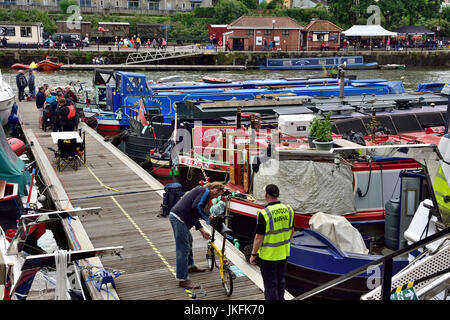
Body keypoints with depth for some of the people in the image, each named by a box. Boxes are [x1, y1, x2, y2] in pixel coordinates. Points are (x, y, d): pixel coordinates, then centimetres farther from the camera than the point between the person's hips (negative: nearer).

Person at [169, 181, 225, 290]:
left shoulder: (200, 191, 24)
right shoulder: (205, 192, -7)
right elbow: (196, 207, -22)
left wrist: (201, 230, 25)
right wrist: (208, 218, -8)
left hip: (175, 215, 11)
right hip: (179, 219, -11)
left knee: (188, 241, 29)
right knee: (183, 249, -7)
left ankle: (190, 265, 47)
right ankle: (183, 279, -4)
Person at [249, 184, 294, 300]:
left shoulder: (264, 213, -23)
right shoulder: (288, 210, -4)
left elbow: (259, 238, -19)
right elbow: (292, 231, 7)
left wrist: (253, 254, -7)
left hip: (268, 255, -6)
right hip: (284, 254, 6)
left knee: (270, 283, 7)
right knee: (281, 280, 22)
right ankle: (280, 298, 37)